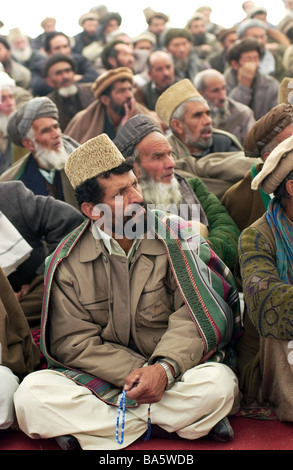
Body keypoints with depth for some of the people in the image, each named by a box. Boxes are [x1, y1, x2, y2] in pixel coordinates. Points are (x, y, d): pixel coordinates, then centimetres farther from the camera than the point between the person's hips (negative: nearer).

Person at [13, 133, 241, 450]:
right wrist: (133, 373, -18)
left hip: (172, 375, -1)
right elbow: (73, 342, -4)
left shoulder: (176, 237, -2)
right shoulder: (68, 262, -1)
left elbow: (193, 315, -9)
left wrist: (164, 368, -27)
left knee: (219, 382, -30)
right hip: (99, 380, 1)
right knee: (32, 394, -26)